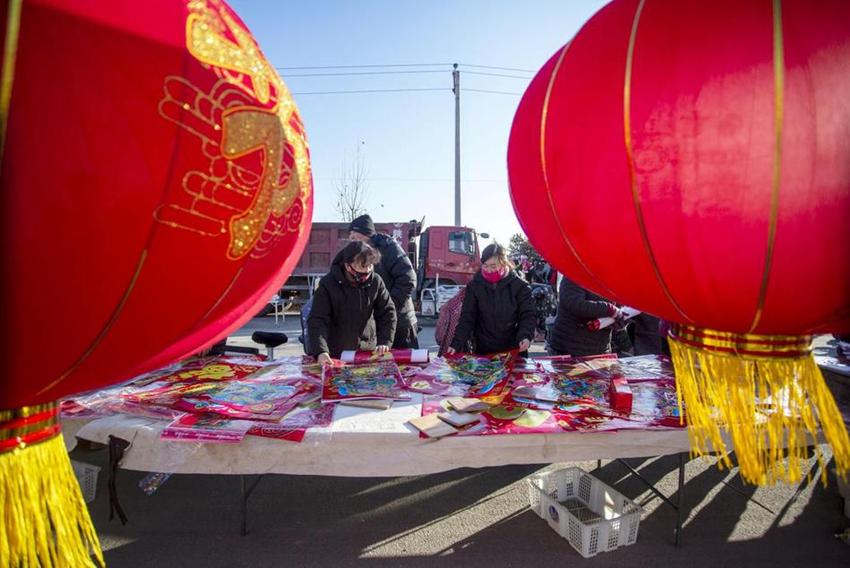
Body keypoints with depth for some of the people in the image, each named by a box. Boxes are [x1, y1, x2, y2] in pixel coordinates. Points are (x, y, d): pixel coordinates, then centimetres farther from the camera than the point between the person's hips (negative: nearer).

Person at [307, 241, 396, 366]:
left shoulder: (375, 282, -7)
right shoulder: (328, 285, -15)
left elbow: (387, 313, -2)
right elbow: (317, 320, -18)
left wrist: (384, 342, -14)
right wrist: (320, 351, -32)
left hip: (367, 351, 2)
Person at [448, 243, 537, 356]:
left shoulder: (519, 286, -6)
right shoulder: (474, 286, -3)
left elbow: (528, 315, -6)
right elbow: (467, 318, -4)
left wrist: (525, 336, -25)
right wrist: (456, 344, -14)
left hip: (514, 351, -1)